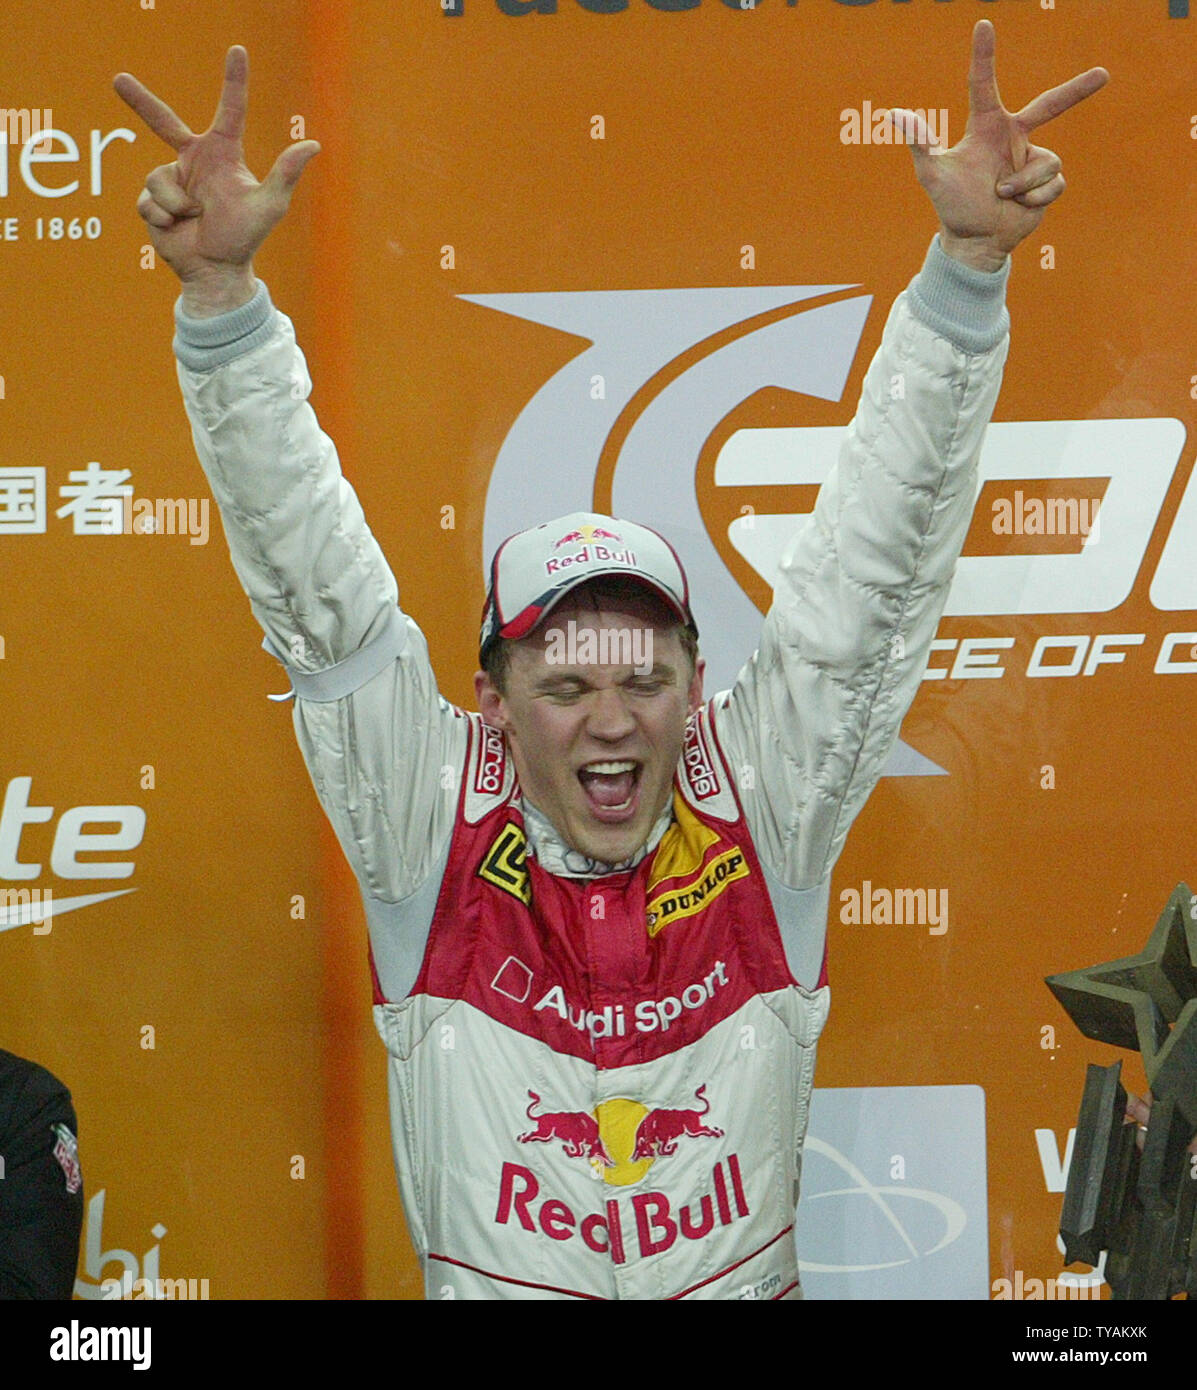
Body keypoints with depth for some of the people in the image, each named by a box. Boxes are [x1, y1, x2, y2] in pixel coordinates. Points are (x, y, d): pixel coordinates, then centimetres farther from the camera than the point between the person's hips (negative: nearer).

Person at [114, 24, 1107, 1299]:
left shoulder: (759, 811, 1)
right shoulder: (435, 827, 0)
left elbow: (876, 562, 1)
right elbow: (312, 583, -2)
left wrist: (967, 270, -4)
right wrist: (220, 294, -9)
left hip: (747, 1284, 1)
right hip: (491, 1285, -1)